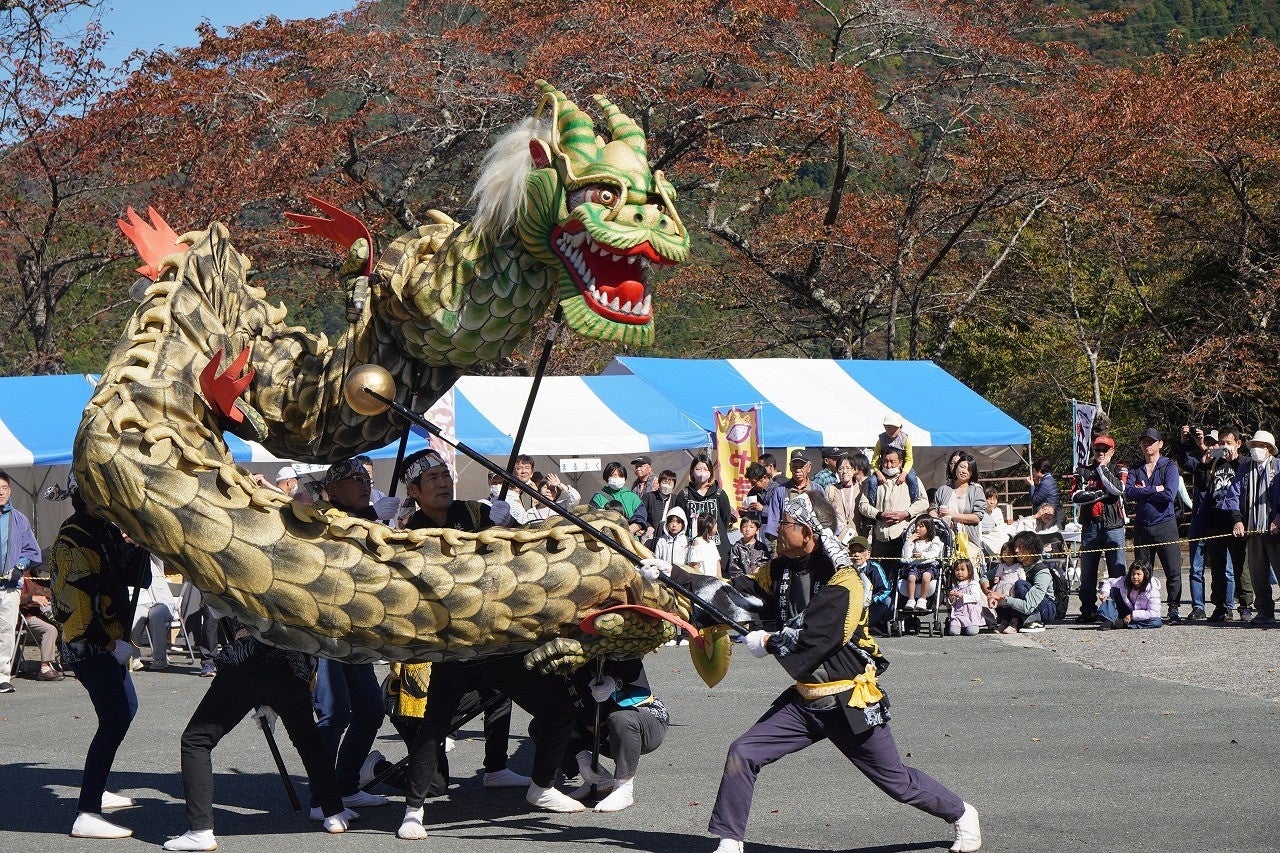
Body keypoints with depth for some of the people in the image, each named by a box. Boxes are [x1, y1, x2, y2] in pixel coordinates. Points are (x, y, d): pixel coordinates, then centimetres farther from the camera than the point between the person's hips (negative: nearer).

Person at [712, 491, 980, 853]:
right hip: (804, 698, 6)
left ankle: (962, 814, 31)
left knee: (897, 781, 6)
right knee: (742, 754, -7)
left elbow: (813, 640, -27)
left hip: (849, 702, -6)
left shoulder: (842, 581, -21)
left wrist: (767, 643, -13)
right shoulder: (780, 570, 3)